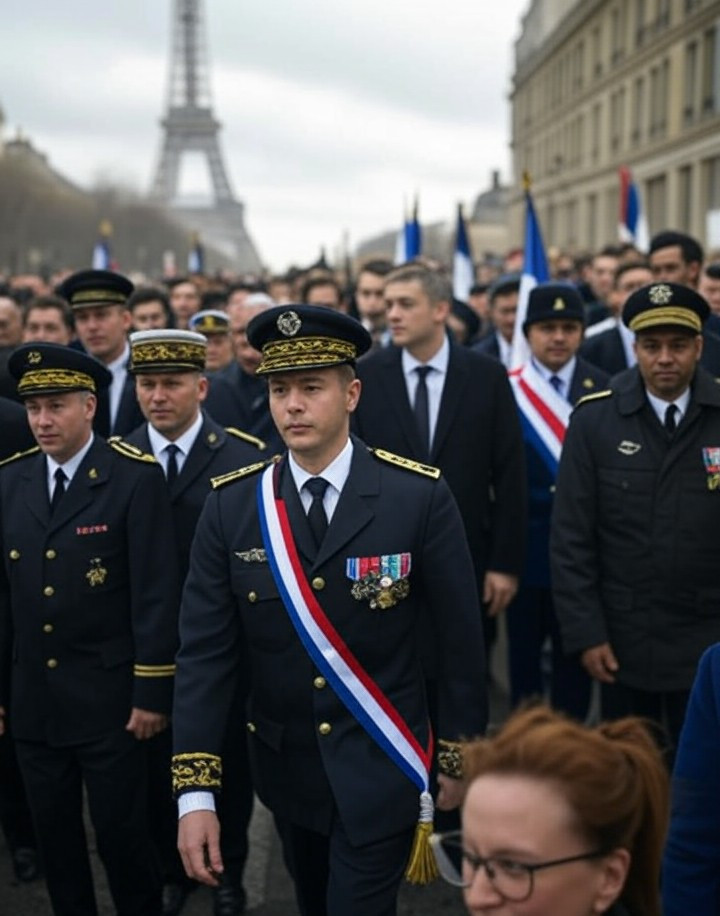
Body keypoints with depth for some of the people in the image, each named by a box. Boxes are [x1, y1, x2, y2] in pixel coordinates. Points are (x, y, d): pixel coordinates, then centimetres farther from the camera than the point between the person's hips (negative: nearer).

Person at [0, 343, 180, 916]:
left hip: (108, 698, -5)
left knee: (121, 832, 6)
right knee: (54, 834, 16)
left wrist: (152, 692, -13)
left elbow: (157, 592, -12)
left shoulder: (136, 476, -11)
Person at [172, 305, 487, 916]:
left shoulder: (419, 496, -15)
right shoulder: (231, 505, -8)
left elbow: (460, 635, -7)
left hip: (381, 767, -3)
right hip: (284, 765, 4)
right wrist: (195, 791, -15)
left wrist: (461, 755, 0)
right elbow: (205, 650, -9)